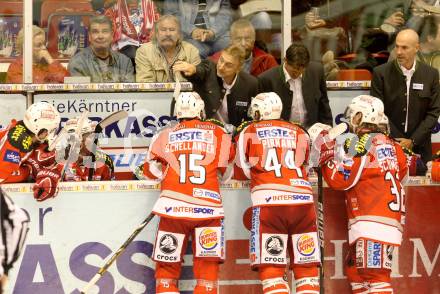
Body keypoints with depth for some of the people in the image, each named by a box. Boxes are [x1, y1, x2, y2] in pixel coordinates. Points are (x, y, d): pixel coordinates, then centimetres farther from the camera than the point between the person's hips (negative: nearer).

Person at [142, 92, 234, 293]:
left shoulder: (164, 136, 9)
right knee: (207, 269, 4)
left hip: (173, 208, 1)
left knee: (167, 269, 10)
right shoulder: (218, 134, 7)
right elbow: (228, 172, 17)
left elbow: (152, 172, 15)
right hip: (207, 209, -1)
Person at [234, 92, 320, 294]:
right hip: (303, 200, 3)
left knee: (271, 270, 0)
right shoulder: (300, 133, 18)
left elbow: (245, 170, 18)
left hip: (269, 202, -3)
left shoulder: (248, 132, 12)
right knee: (307, 269, 8)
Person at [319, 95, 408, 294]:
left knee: (375, 275, -15)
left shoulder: (360, 144, -8)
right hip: (391, 219, 9)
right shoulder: (391, 145, 14)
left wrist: (326, 152, 4)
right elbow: (402, 173, 26)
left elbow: (339, 179, -9)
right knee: (355, 269, 19)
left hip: (372, 223, -9)